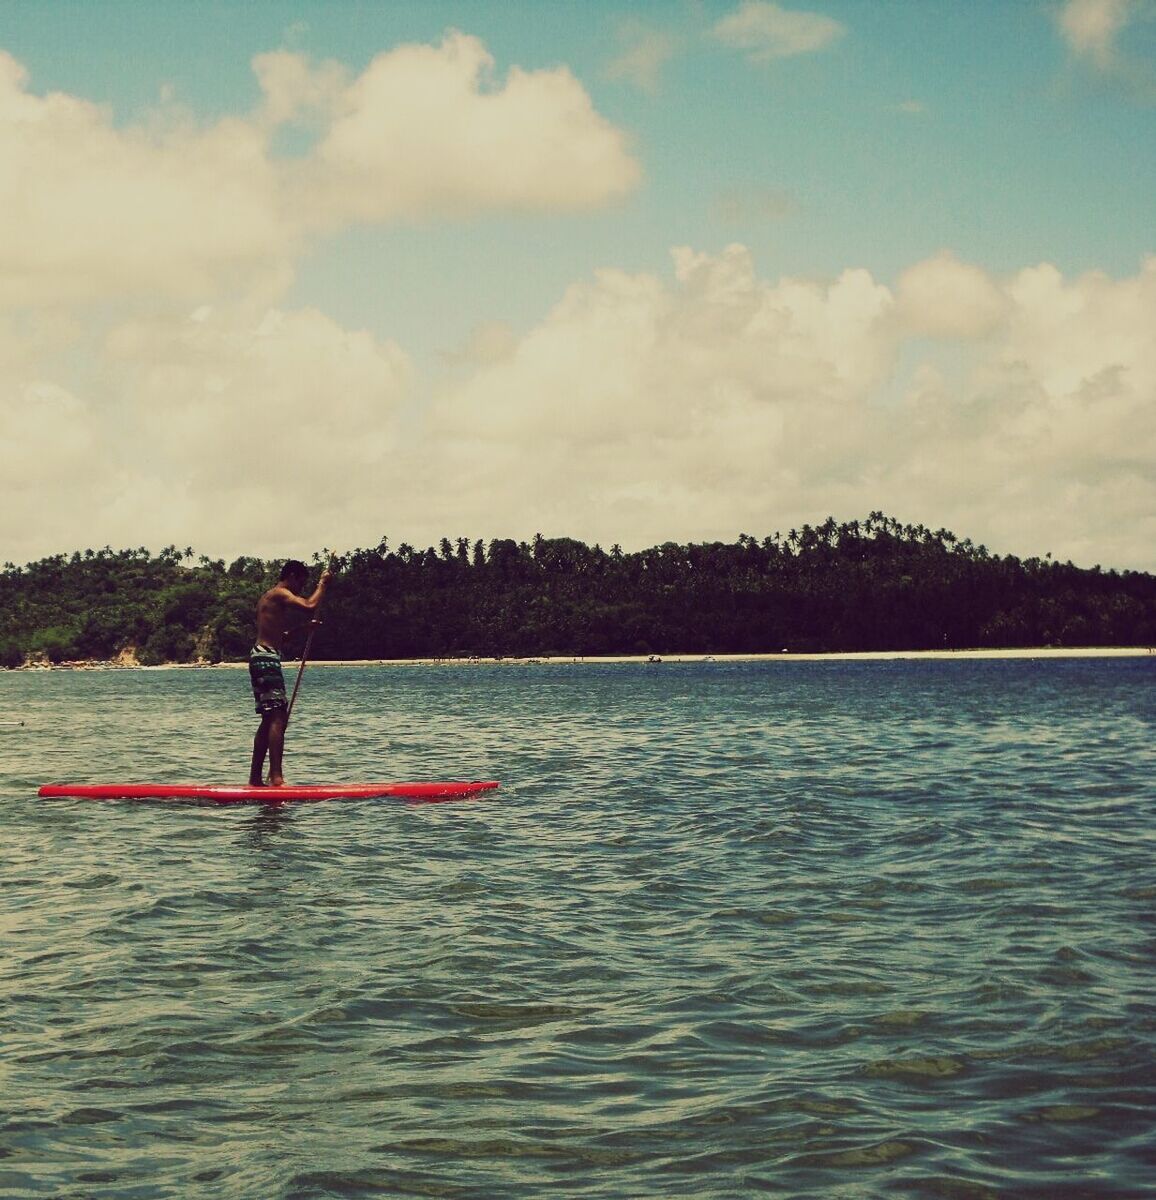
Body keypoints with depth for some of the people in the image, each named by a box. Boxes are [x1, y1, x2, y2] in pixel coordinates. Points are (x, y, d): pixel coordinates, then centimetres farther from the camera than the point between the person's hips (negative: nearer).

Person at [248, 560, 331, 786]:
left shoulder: (268, 597, 23)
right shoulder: (280, 594, -7)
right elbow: (310, 606, -23)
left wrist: (301, 627, 18)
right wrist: (322, 583, -8)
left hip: (260, 657, 11)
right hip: (267, 658, -11)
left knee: (269, 721, 13)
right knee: (278, 719, -15)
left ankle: (255, 778, 15)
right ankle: (276, 777, -22)